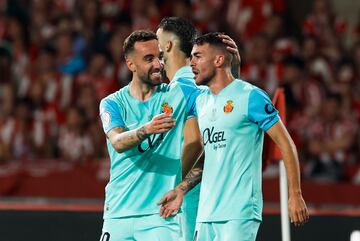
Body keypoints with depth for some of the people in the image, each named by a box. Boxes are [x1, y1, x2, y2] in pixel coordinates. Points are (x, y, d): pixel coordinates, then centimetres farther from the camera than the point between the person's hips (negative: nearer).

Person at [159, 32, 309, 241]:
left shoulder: (250, 96, -6)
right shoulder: (201, 101, 16)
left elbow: (286, 144, -6)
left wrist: (295, 196, -12)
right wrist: (181, 190, 15)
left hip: (239, 213, -7)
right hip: (206, 213, 7)